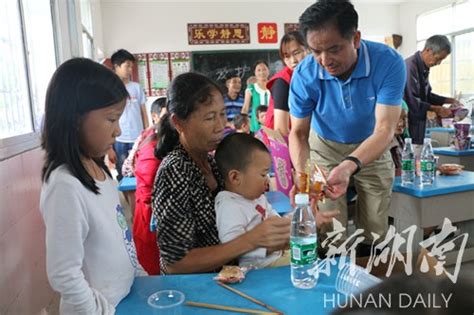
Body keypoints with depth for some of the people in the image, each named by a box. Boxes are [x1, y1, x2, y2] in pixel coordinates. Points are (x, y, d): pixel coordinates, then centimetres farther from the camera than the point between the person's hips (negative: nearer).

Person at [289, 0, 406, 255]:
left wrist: (349, 166, -51)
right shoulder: (304, 74, -25)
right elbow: (298, 133, -17)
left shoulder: (389, 62, -28)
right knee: (329, 231, 0)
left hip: (372, 148, 0)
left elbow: (385, 129, -32)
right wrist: (302, 173, -37)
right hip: (325, 147, 0)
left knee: (375, 228, 7)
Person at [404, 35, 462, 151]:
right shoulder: (410, 66, -18)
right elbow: (411, 101, -22)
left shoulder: (424, 68, 12)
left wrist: (449, 100, 13)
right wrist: (436, 109, -14)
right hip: (409, 127, -9)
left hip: (418, 127, 10)